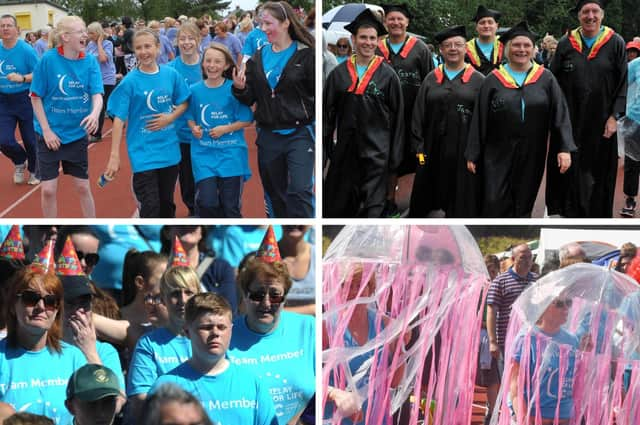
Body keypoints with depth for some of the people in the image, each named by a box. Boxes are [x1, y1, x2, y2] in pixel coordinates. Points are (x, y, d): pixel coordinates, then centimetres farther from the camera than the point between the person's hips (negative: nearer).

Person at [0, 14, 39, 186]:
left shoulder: (26, 50, -12)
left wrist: (22, 78, -27)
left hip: (24, 99, -3)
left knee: (30, 139, 6)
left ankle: (34, 171, 31)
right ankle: (20, 162, 27)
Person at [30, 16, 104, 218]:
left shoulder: (90, 62, -6)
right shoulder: (48, 59, -13)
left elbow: (97, 94, -13)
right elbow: (36, 96, -7)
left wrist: (95, 113, -36)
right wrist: (46, 130, -12)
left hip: (77, 133, 2)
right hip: (50, 134, -2)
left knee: (83, 187, 10)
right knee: (48, 190, 1)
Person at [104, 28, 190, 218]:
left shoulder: (171, 75, -1)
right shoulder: (130, 81, -11)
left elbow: (184, 102, 12)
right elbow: (119, 119, -12)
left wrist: (170, 117, -9)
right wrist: (114, 155, -17)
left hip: (169, 149, 4)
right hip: (143, 151, -4)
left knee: (167, 203, 16)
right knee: (150, 206, -7)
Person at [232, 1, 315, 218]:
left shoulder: (305, 54, -6)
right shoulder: (259, 57, 8)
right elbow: (250, 99, 10)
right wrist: (239, 88, -10)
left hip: (299, 133, -5)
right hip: (268, 136, 5)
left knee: (299, 190, -15)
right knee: (275, 193, 14)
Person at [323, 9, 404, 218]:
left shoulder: (388, 75, -3)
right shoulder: (339, 73, 3)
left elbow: (397, 117, -1)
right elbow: (328, 112, 8)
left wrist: (395, 156, -3)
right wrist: (326, 144, 5)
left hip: (376, 151, -3)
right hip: (345, 150, 3)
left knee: (372, 208, -1)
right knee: (338, 207, 12)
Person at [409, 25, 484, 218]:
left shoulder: (478, 80, 3)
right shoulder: (431, 79, 9)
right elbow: (418, 116, 6)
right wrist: (419, 148, -2)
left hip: (465, 149, -2)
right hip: (434, 149, 2)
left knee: (461, 202, 2)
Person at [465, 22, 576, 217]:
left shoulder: (546, 79, 2)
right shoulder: (493, 80, 1)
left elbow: (560, 114, -3)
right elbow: (479, 120, 2)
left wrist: (565, 148, -14)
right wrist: (472, 155, 0)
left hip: (531, 157, 1)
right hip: (499, 157, -1)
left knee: (523, 208, 10)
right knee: (496, 208, -7)